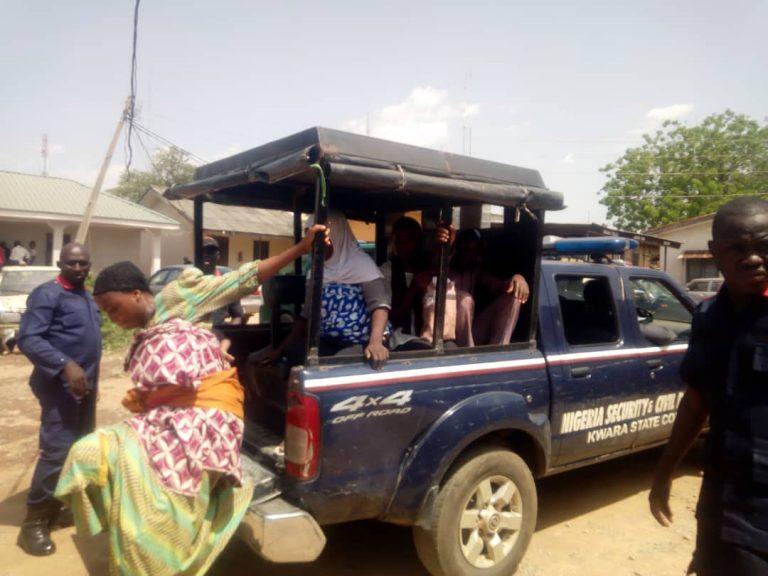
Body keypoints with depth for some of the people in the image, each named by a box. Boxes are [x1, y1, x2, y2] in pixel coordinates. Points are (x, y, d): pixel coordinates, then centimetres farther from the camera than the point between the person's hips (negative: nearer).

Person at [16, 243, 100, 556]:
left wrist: (92, 378, 18)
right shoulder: (47, 294, -12)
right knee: (58, 450, -9)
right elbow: (27, 338, -21)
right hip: (60, 384, -8)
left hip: (84, 383, 9)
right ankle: (34, 521, 3)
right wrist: (65, 364, -32)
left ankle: (62, 502, 32)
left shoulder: (87, 296, 14)